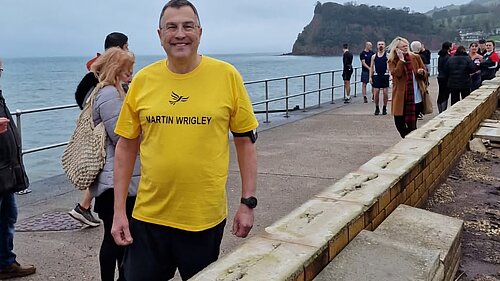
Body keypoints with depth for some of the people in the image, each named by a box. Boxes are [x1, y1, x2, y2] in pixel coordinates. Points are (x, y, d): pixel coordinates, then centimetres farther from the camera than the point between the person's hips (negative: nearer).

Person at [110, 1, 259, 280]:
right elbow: (126, 147, 4)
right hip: (149, 216, 2)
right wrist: (119, 211, 3)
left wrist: (248, 202, -2)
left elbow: (246, 141, 0)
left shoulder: (227, 75, -6)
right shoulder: (142, 80, -2)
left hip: (206, 218, -1)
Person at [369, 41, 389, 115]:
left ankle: (384, 108, 12)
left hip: (385, 76, -1)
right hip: (376, 76, 2)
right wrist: (370, 77, 3)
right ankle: (377, 108, 13)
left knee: (385, 93, -2)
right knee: (376, 93, -1)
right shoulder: (374, 56, 10)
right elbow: (371, 67, 10)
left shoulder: (387, 55, 4)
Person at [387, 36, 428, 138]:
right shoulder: (392, 61, 0)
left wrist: (422, 72, -9)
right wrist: (401, 59, -16)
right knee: (399, 122, 0)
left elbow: (425, 73, 13)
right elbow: (397, 74, -17)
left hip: (417, 97, 1)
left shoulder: (415, 57, 7)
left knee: (412, 124, 5)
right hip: (401, 97, -1)